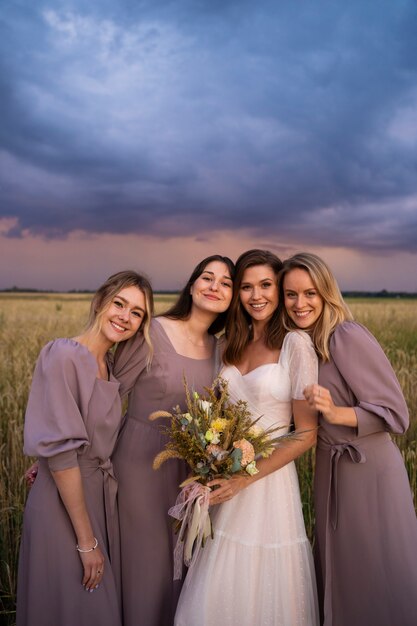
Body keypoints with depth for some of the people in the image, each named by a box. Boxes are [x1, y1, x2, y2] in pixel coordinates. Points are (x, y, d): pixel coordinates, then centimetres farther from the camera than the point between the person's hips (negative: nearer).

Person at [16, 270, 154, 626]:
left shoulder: (108, 366, 5)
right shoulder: (63, 355, -20)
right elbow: (60, 450, -22)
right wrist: (87, 540, -18)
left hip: (102, 499, 8)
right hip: (63, 507, -7)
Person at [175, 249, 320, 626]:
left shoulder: (295, 344, -10)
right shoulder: (233, 345, 8)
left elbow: (307, 434, -10)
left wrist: (245, 478, -15)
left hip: (269, 479, -5)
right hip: (227, 480, 5)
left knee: (265, 594, 9)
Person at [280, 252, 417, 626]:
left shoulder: (349, 337, -19)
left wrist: (336, 414, -29)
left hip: (370, 470, -6)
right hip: (330, 469, 7)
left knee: (379, 577, 9)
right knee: (340, 573, 19)